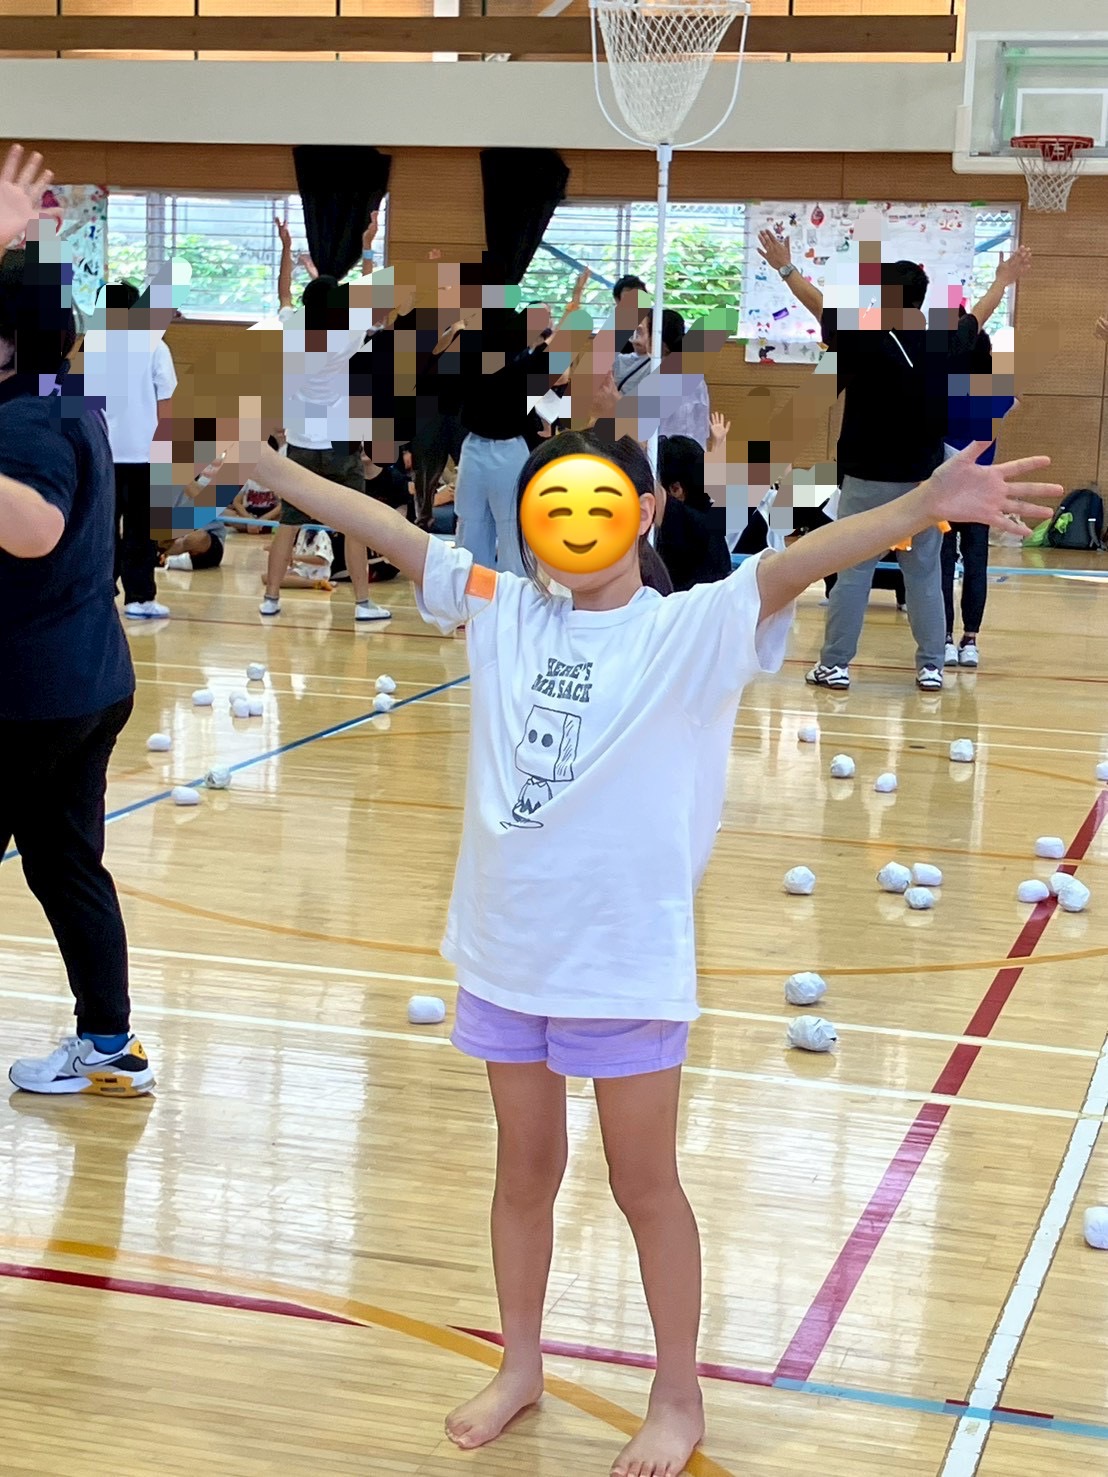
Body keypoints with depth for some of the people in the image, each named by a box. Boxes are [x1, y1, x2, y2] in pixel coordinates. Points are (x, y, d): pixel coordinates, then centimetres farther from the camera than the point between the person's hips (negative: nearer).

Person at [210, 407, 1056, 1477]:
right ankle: (520, 1367, 40)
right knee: (525, 1170, 20)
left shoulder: (694, 630, -11)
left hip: (628, 962, -4)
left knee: (644, 1185, 11)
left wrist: (926, 506, -42)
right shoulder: (502, 610, 1)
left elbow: (793, 563, -27)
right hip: (506, 949, 4)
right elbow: (385, 529, 2)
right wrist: (259, 462, 3)